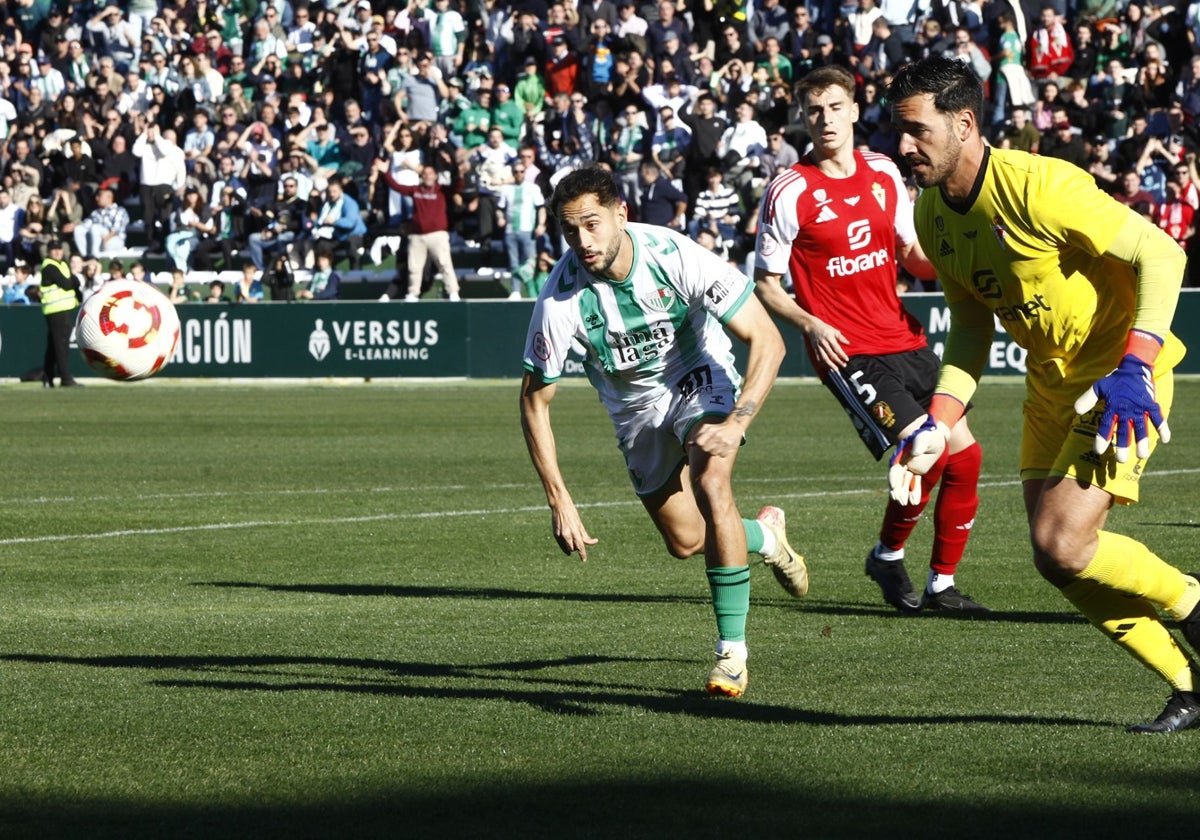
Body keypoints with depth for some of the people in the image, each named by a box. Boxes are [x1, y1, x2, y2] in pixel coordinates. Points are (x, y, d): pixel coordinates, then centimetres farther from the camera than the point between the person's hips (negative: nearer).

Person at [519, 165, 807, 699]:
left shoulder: (676, 255, -32)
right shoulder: (561, 298, -27)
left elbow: (767, 341, -26)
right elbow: (535, 399, -14)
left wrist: (736, 424, -38)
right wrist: (559, 499, -20)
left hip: (700, 377, -3)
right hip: (635, 408, 3)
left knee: (710, 482, -29)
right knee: (685, 541, 5)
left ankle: (732, 650, -20)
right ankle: (764, 534, 41)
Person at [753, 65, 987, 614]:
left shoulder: (884, 173, 9)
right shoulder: (790, 193, -7)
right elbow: (764, 284, -1)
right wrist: (810, 325, -18)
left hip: (905, 340, 6)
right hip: (848, 352, -6)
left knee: (964, 456, 1)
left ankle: (941, 586, 16)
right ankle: (888, 555, 8)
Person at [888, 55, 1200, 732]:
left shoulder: (1038, 187, -24)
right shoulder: (933, 214, 1)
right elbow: (972, 325, 13)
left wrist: (1134, 367, -31)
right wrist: (939, 424, 1)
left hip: (1121, 378, -8)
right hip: (1052, 383, 8)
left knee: (1063, 547, -19)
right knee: (1057, 557, 3)